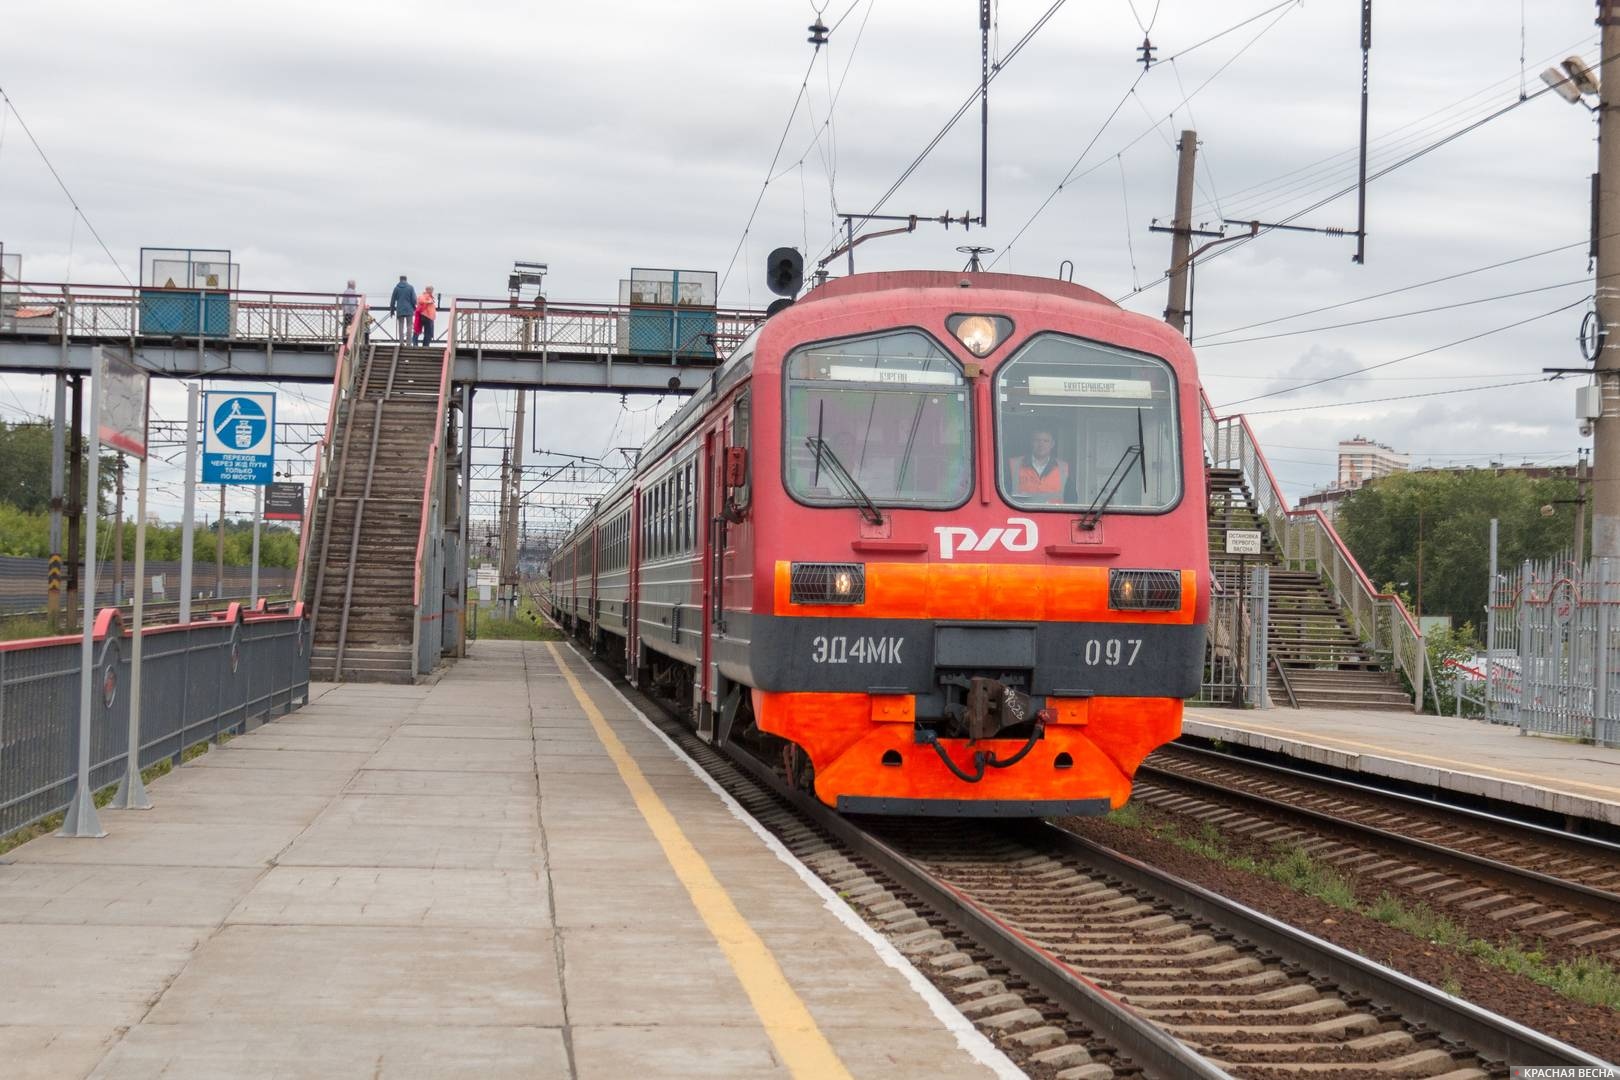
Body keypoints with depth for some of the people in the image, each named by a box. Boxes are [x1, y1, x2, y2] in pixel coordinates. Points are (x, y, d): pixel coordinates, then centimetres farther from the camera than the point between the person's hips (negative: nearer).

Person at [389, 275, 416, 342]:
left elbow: (393, 300, 5)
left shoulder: (396, 288, 1)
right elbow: (414, 299, -4)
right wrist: (414, 308, 13)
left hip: (400, 311, 1)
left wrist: (392, 310, 15)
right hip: (409, 310, -1)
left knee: (400, 327, 6)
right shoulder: (410, 287, -3)